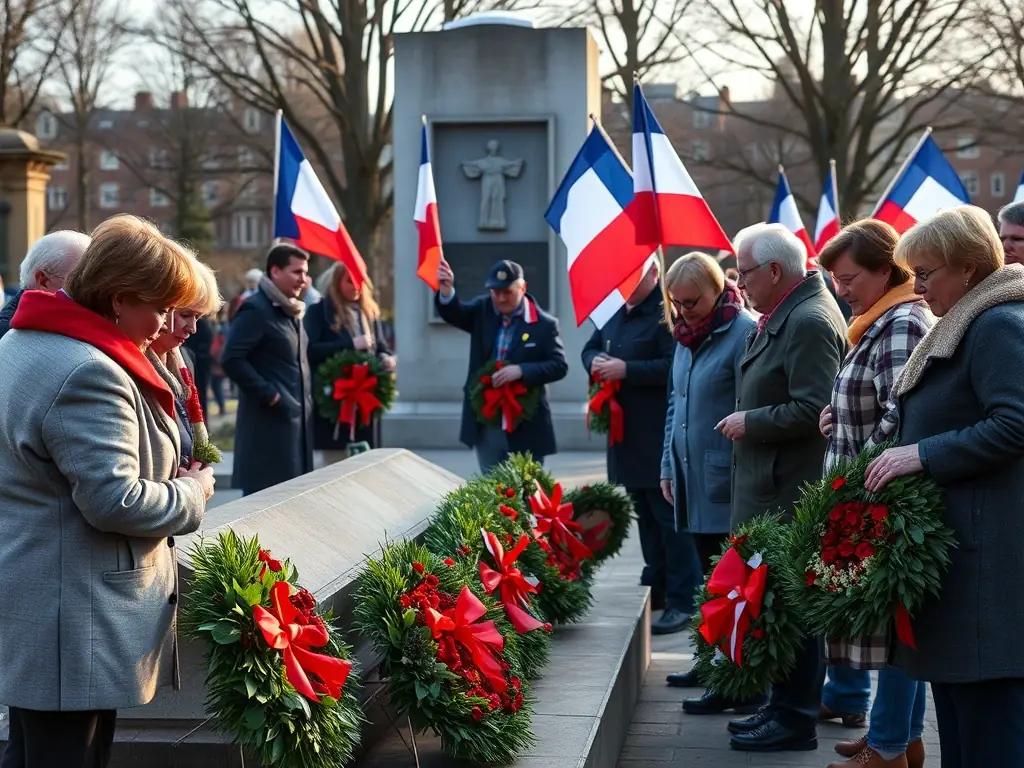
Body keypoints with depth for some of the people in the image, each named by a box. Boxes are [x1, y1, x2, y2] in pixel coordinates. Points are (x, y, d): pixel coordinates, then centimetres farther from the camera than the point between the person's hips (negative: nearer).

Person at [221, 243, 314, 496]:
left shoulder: (291, 311, 17)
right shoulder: (255, 309, -11)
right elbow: (231, 359, -19)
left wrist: (306, 398, 11)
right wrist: (268, 395, -17)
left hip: (298, 418, 9)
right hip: (270, 420, -9)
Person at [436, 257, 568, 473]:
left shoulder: (544, 324, -6)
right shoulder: (482, 310, 4)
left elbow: (559, 366, -9)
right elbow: (453, 313, -13)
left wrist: (522, 370, -24)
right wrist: (446, 289, -35)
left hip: (525, 426, -3)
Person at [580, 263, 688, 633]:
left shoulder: (666, 313, -15)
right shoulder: (616, 312, 13)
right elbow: (591, 347, 24)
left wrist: (627, 370, -21)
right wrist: (594, 362, 1)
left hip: (659, 436, -9)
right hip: (625, 433, 9)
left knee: (668, 517, -7)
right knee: (645, 515, 16)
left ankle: (682, 602, -4)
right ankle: (656, 587, 26)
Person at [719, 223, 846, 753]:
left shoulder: (809, 321, -17)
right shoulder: (782, 316, 13)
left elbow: (811, 410, -23)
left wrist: (749, 422, -13)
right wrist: (747, 418, 10)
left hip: (790, 495, -10)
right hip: (773, 490, 10)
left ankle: (796, 719, 6)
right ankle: (784, 705, 25)